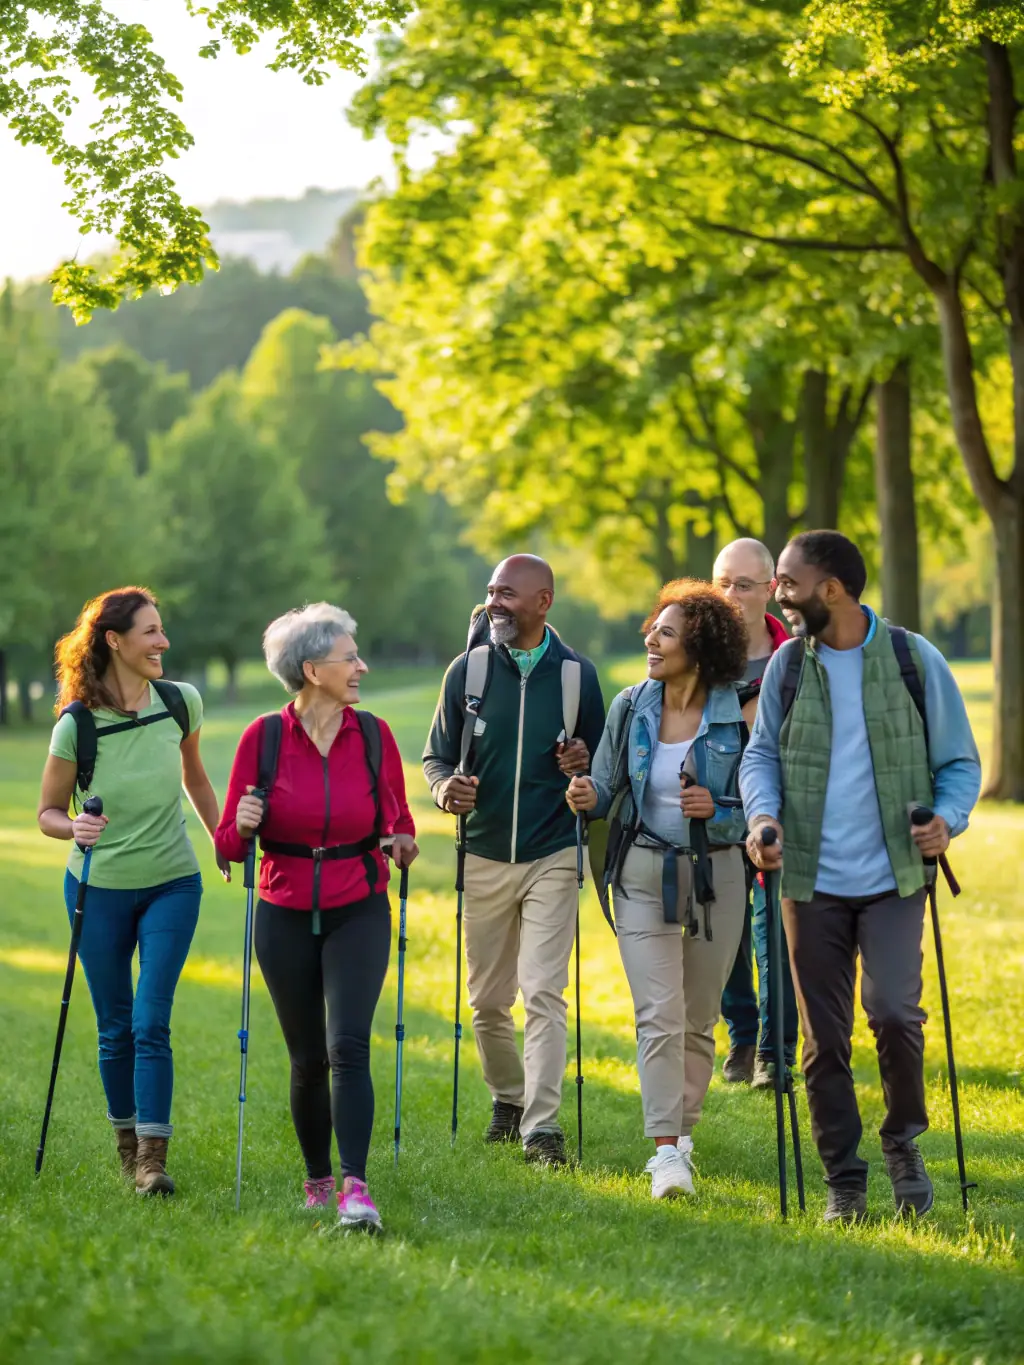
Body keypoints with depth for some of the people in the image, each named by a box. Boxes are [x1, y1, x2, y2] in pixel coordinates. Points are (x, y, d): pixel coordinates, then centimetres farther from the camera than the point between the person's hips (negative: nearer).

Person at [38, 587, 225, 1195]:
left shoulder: (181, 702, -6)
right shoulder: (77, 726, -15)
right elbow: (48, 812, -4)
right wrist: (74, 828, -25)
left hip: (172, 885, 1)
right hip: (100, 888, -1)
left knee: (151, 1023, -10)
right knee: (115, 1028, 8)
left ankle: (154, 1157, -10)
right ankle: (127, 1142, 26)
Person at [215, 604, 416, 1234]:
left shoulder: (374, 735, -1)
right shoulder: (263, 738, -5)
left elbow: (399, 822, 10)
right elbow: (231, 844, -1)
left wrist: (404, 844, -12)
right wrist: (243, 826, -23)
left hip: (359, 913, 0)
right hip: (287, 916, 0)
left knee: (348, 1046, -17)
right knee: (308, 1059, 7)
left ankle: (356, 1189, -22)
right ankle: (318, 1180, 27)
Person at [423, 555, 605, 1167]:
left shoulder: (578, 673, 1)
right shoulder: (468, 670, 3)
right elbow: (437, 755, 8)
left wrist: (585, 766, -14)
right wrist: (444, 785, -15)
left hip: (552, 857, -2)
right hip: (483, 857, 2)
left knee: (544, 994, -11)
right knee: (488, 999, 10)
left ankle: (542, 1125, -10)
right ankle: (508, 1097, 31)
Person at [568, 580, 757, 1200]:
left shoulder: (739, 717, -7)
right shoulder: (631, 707, 1)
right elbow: (607, 785, 9)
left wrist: (717, 811, -20)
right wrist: (588, 796, -12)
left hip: (716, 876, -1)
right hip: (644, 874, 1)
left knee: (699, 1018, 9)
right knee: (659, 1015, -9)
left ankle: (684, 1131, 27)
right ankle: (667, 1152, -11)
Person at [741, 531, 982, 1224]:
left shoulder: (914, 659, -2)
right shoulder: (787, 665, 4)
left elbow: (960, 759, 4)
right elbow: (762, 753, 11)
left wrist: (948, 818, -15)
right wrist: (762, 814, -9)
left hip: (893, 877, -2)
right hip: (811, 880, 3)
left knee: (894, 1011, -17)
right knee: (825, 1037, 4)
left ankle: (904, 1142, 8)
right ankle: (844, 1182, 17)